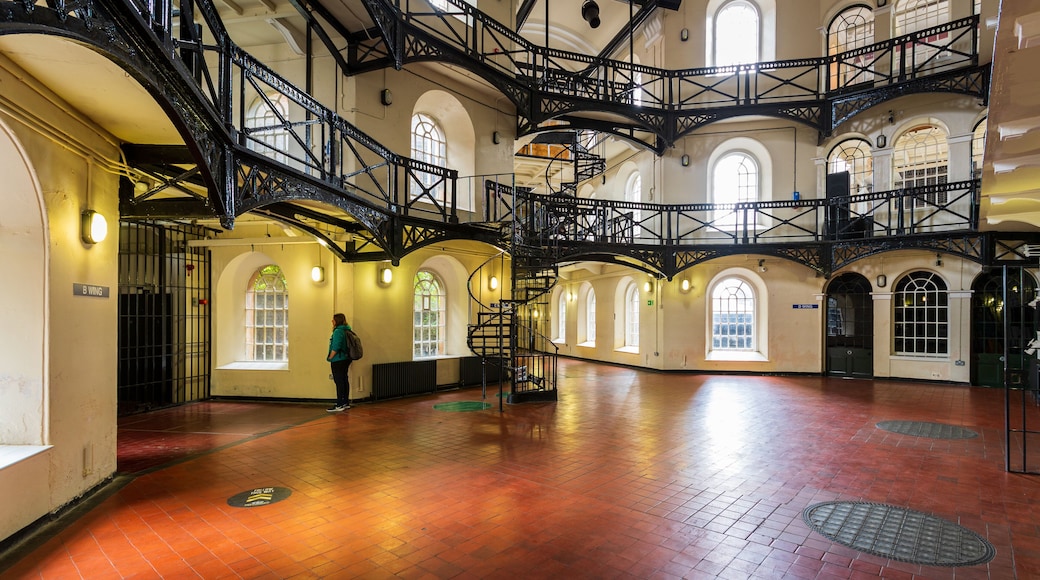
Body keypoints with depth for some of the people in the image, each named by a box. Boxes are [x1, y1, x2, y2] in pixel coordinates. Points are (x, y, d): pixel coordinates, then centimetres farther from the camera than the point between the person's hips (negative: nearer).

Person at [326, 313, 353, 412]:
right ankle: (346, 403, 20)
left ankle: (339, 405, -3)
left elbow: (335, 347, -22)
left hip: (338, 360, -10)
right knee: (344, 380, 13)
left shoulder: (338, 331, -16)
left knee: (339, 381, -6)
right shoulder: (346, 330, 13)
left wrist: (330, 358, -11)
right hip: (345, 359, 10)